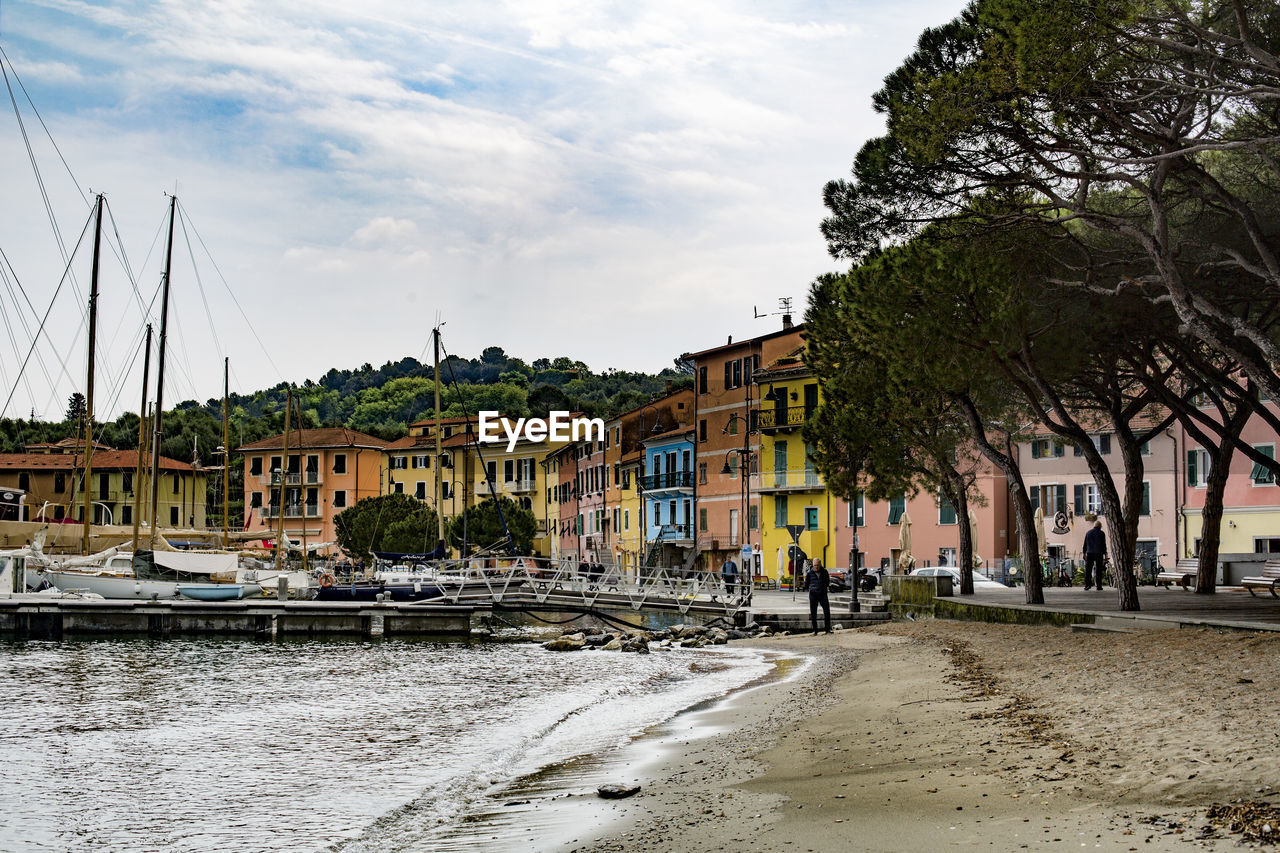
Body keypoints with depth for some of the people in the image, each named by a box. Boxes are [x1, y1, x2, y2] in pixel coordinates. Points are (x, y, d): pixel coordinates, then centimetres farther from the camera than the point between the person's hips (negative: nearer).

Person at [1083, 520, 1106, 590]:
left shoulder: (1088, 533, 9)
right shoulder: (1101, 533, -1)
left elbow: (1085, 544, 11)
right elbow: (1104, 545, -3)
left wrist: (1084, 553, 15)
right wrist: (1105, 554, 0)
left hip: (1090, 553, 2)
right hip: (1099, 553, -2)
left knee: (1088, 569, 2)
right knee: (1098, 570, 2)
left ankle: (1087, 584, -9)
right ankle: (1099, 586, 0)